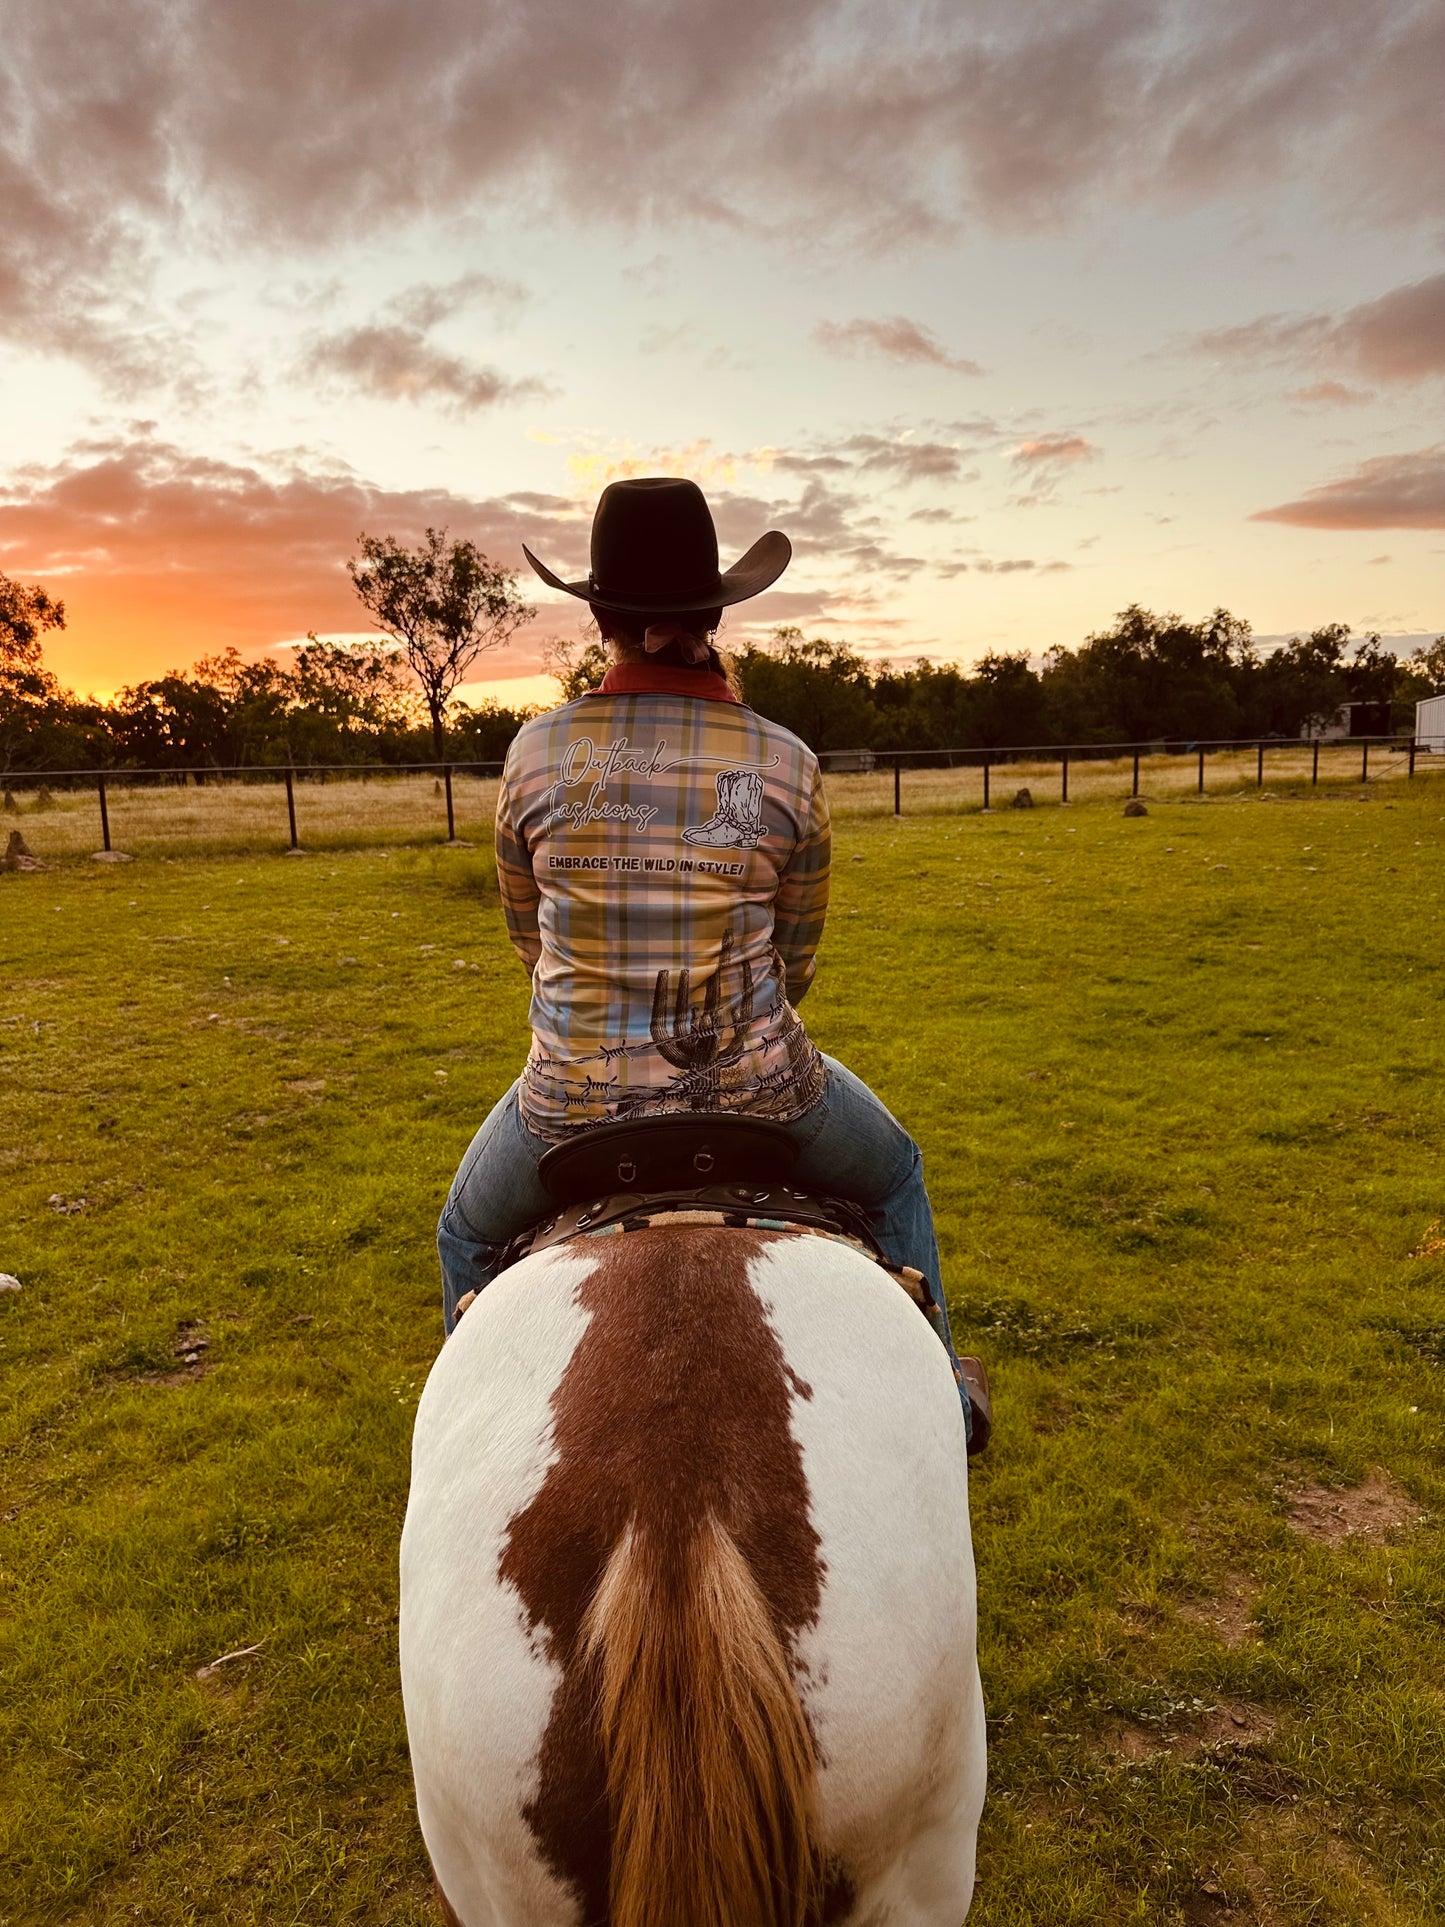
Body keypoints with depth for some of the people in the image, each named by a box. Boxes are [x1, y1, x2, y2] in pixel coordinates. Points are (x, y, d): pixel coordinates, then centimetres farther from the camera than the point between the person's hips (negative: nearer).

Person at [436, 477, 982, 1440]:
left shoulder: (537, 751, -7)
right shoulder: (787, 764, -9)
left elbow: (527, 927, 7)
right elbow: (796, 952, 3)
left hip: (576, 1098, 0)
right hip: (757, 1089, 0)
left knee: (468, 1234, 34)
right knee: (895, 1174, 33)